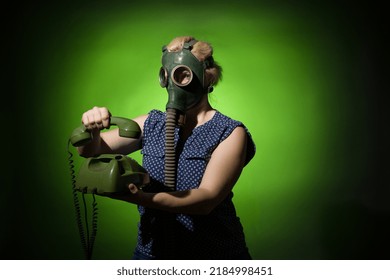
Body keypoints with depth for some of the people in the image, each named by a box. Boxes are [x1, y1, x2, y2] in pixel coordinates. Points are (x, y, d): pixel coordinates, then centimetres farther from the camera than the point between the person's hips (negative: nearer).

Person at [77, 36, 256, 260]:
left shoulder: (230, 133, -11)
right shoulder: (151, 124, 1)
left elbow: (207, 199, -22)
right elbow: (90, 150, 2)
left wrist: (142, 199, -37)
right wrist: (92, 129, -22)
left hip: (214, 254, -3)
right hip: (152, 251, 4)